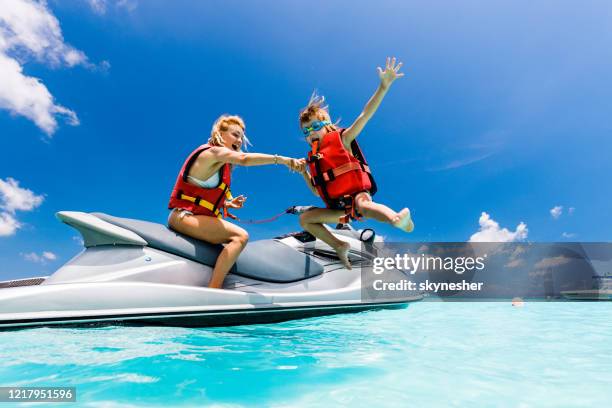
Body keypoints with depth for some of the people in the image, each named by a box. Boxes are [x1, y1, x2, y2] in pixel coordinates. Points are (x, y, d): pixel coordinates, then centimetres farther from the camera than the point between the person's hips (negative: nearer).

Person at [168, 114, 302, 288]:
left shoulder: (222, 163, 18)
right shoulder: (213, 152, -11)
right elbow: (244, 158, -32)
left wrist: (227, 204, 4)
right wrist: (281, 159, -35)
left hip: (195, 215, 10)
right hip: (184, 215, -10)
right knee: (240, 236, -24)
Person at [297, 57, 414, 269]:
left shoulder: (342, 138, 0)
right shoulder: (313, 158, 14)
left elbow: (365, 115, -12)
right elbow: (317, 191, 16)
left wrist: (384, 85, -21)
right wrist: (304, 173, 1)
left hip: (358, 194, -7)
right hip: (339, 208, 7)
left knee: (362, 205, -40)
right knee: (304, 219, 5)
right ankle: (340, 247, 7)